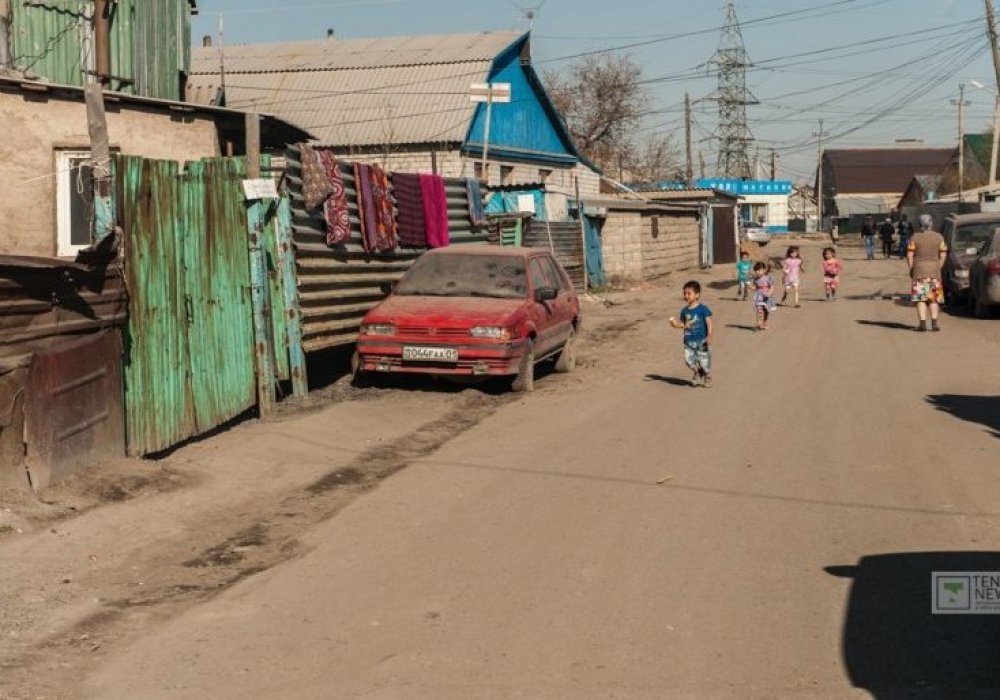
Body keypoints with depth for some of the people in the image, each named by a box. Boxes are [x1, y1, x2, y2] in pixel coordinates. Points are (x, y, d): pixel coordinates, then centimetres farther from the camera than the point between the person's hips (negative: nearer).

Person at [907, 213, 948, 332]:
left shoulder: (915, 238, -5)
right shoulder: (939, 237, 1)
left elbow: (909, 255, -7)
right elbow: (943, 255, -1)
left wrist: (911, 270, 3)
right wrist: (938, 268, 8)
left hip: (919, 270, -2)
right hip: (934, 270, 2)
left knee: (921, 298, 2)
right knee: (934, 298, 10)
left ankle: (922, 323, -5)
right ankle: (934, 323, 4)